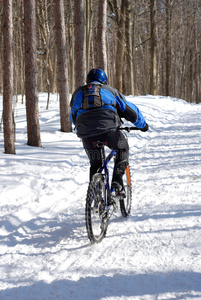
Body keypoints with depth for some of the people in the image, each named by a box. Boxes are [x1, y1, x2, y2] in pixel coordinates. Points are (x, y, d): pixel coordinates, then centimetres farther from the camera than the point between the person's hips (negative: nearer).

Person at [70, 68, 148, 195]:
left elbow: (73, 118, 38)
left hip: (86, 134, 2)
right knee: (123, 149, 26)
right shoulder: (110, 90, 22)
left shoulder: (78, 93, 27)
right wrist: (143, 125, 40)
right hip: (108, 129, -2)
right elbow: (131, 111, 25)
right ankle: (117, 181, 10)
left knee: (95, 164, 23)